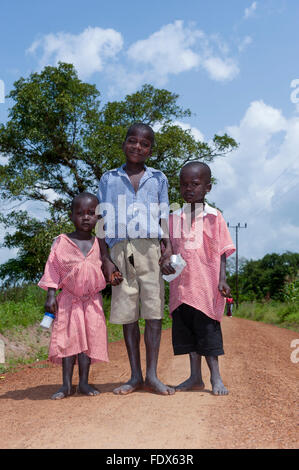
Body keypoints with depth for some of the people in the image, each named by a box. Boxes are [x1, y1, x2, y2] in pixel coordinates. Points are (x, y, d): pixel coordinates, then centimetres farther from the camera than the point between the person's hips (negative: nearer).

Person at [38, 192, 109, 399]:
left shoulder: (99, 244, 4)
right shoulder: (62, 242, -2)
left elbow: (105, 270, 15)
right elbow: (53, 269, -2)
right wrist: (51, 295, -8)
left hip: (93, 301, 2)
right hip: (68, 299, -2)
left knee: (89, 339, 4)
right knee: (68, 339, -2)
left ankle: (84, 382, 14)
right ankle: (67, 384, 5)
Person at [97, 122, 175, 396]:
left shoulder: (158, 179, 14)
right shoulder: (109, 179, 12)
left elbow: (164, 219, 10)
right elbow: (102, 222, 8)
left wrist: (168, 250, -4)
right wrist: (106, 259, -2)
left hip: (150, 248, 0)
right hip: (121, 250, 0)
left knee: (154, 311, -4)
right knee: (127, 313, 3)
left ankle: (152, 375, 4)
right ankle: (135, 376, 11)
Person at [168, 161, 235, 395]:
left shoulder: (213, 217, -1)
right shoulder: (174, 218, 10)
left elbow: (222, 251, -2)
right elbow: (169, 250, 15)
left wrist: (222, 279, -9)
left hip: (205, 282, -4)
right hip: (181, 284, 4)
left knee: (207, 328, -1)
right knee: (185, 329, 8)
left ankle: (216, 377, 10)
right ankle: (195, 377, 19)